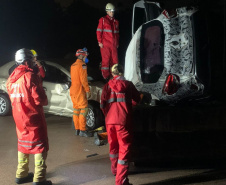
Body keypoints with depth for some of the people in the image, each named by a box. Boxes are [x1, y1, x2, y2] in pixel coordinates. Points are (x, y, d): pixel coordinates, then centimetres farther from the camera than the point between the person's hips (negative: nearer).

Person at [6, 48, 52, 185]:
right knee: (40, 146, 1)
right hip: (33, 118, -8)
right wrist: (45, 101, -1)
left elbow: (13, 97, 13)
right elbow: (40, 99, -21)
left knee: (24, 143, 21)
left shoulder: (12, 78, 6)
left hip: (19, 117, 8)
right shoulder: (30, 76, -19)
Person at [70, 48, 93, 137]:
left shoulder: (73, 65, 19)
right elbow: (83, 79, -17)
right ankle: (82, 130, -10)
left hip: (73, 91, 10)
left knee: (76, 110, 11)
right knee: (84, 109, -8)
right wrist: (88, 90, -15)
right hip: (79, 90, -9)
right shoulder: (82, 64, -10)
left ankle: (77, 129, 15)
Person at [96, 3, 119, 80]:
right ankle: (105, 75, 4)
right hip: (105, 45, -5)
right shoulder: (103, 20, 1)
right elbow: (99, 31, -2)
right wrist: (100, 42, -7)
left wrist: (117, 43, 16)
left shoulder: (115, 22, 15)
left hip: (113, 45, 5)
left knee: (114, 59, 3)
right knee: (105, 59, -3)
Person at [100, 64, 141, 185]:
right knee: (124, 149, 0)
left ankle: (115, 169, 44)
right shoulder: (128, 85, 2)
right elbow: (137, 99, 12)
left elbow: (102, 104, -1)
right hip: (123, 121, -3)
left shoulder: (107, 86, 5)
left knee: (113, 145, 23)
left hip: (110, 121, 3)